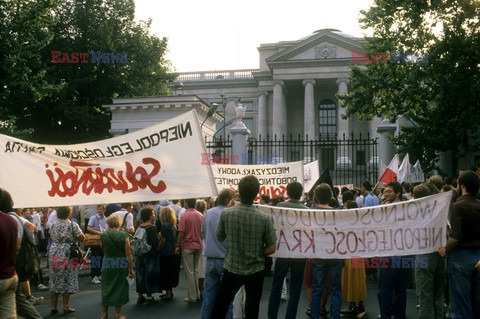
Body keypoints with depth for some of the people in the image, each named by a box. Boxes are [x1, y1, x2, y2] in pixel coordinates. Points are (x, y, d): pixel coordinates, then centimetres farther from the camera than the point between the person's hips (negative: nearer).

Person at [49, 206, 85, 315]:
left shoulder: (53, 225, 4)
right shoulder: (73, 225, -10)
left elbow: (53, 238, 11)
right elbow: (82, 238, -8)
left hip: (54, 253, 4)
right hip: (67, 254, -4)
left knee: (55, 280, 10)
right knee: (67, 280, 4)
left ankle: (53, 307, 14)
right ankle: (66, 307, 8)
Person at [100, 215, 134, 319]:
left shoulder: (103, 235, -6)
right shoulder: (124, 235, -11)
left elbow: (103, 249, 9)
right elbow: (128, 254, -9)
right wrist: (131, 269, -3)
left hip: (107, 266, 2)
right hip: (121, 266, -2)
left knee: (106, 288, 14)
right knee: (119, 289, 9)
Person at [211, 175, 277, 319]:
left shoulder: (226, 214, -12)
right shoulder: (264, 218, -15)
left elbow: (220, 238, 4)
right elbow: (272, 248, -9)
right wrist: (257, 255, 6)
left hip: (232, 269, 0)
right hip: (255, 271, 0)